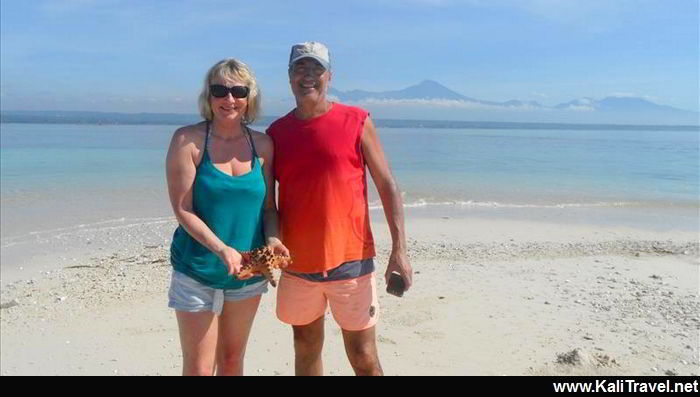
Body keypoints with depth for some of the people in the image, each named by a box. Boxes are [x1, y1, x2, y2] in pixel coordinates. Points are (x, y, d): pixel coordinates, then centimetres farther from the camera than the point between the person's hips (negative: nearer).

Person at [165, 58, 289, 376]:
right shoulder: (188, 140, -10)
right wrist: (222, 249, -26)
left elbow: (268, 207, 5)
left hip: (248, 270, 4)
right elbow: (183, 210, -13)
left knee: (232, 360, 18)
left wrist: (273, 239, -15)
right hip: (197, 270, -3)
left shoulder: (263, 144, 1)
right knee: (198, 368, 4)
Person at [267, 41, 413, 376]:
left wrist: (399, 249, -10)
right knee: (306, 351, 16)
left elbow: (387, 186, -3)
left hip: (351, 260, -3)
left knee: (363, 358, 5)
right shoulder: (277, 132, 6)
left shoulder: (357, 122, -3)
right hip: (297, 264, 3)